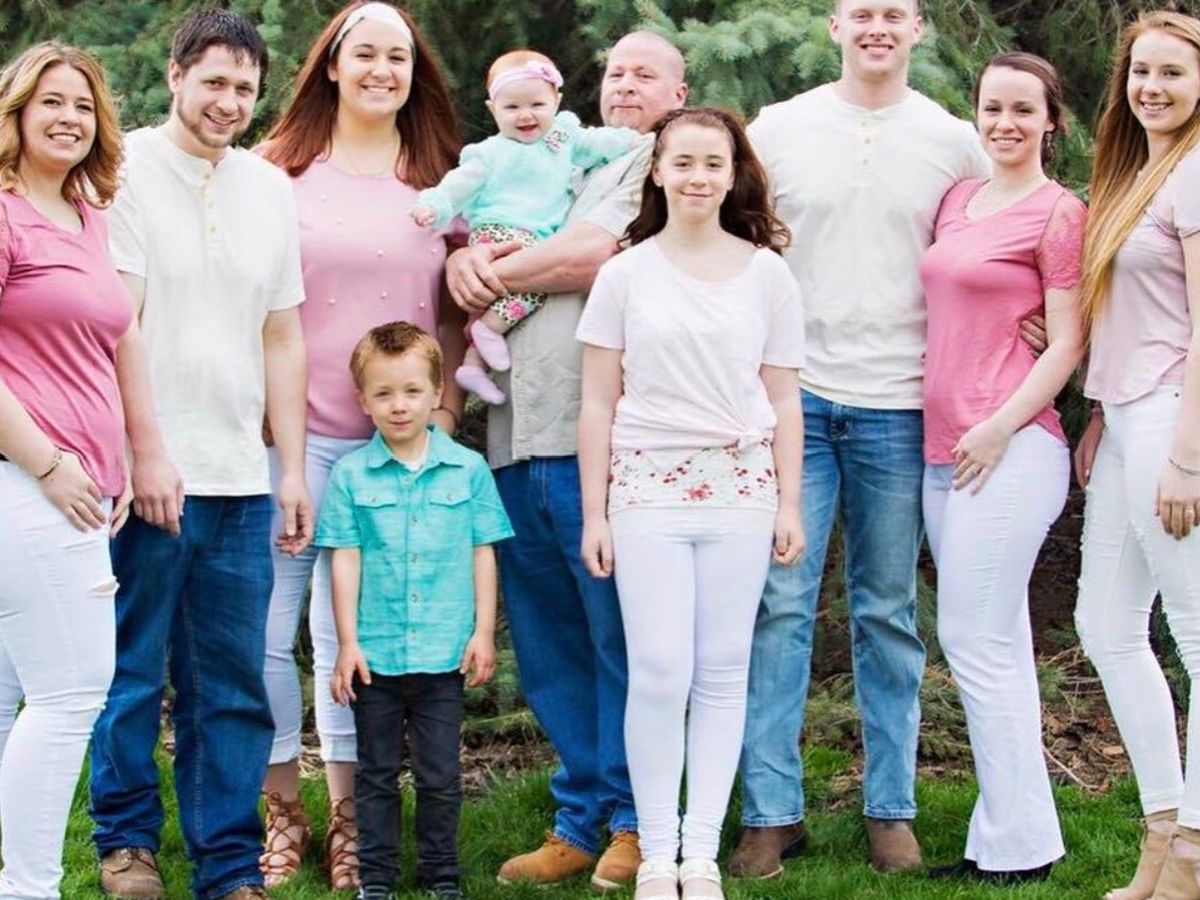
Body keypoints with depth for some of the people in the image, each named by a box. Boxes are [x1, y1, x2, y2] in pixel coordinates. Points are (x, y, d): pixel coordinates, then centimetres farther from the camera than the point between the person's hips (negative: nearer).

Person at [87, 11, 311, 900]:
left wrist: (292, 468, 13)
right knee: (133, 676, 4)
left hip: (239, 481, 4)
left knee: (234, 689, 5)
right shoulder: (127, 172, -3)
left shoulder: (271, 188, 14)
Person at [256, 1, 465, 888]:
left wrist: (445, 413, 4)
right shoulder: (281, 167, 4)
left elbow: (455, 309, 13)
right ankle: (282, 809, 12)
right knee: (269, 622, -2)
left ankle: (348, 816, 14)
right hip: (294, 431, -1)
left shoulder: (437, 177, 10)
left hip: (396, 439, 1)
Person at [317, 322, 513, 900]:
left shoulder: (467, 469, 1)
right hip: (374, 653, 0)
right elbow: (345, 560, 0)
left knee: (440, 776, 7)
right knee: (376, 774, 10)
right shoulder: (350, 474, 0)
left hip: (444, 654, 0)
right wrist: (347, 642, -3)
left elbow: (483, 553, 5)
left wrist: (483, 632, 1)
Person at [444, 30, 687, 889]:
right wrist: (465, 260, -2)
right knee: (548, 648, 9)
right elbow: (464, 243, 22)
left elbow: (596, 255, -12)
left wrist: (498, 273, 2)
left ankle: (634, 823, 7)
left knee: (621, 642, -2)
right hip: (516, 438, 7)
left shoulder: (661, 170, 3)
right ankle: (580, 823, 18)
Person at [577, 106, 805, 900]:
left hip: (740, 485, 1)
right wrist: (594, 512, 1)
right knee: (659, 672, -5)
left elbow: (784, 399, 9)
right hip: (649, 485, -1)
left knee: (723, 671, 2)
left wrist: (789, 503, 5)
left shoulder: (767, 274, 7)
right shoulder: (625, 275, 4)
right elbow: (598, 403, 4)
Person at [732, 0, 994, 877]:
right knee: (781, 602, -3)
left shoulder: (954, 143, 6)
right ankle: (771, 812, 2)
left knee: (889, 614, 7)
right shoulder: (777, 129, 6)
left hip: (898, 405, 1)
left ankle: (892, 809, 15)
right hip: (793, 396, 0)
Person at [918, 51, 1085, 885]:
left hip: (1009, 449, -8)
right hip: (942, 444, 8)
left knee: (977, 641, -7)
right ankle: (1008, 837, 18)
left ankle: (1018, 846, 0)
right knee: (998, 645, 11)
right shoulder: (958, 198, 14)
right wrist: (948, 433, 14)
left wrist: (1000, 427, -15)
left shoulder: (1059, 213, -6)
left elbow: (1069, 344, -9)